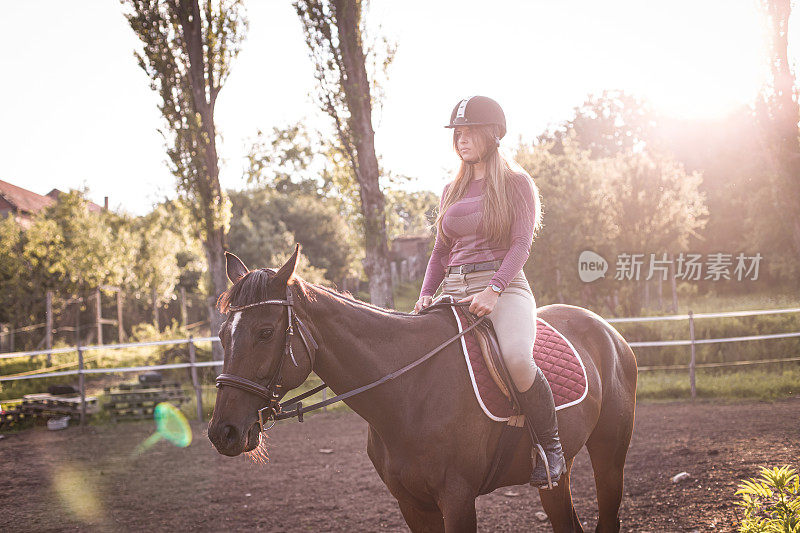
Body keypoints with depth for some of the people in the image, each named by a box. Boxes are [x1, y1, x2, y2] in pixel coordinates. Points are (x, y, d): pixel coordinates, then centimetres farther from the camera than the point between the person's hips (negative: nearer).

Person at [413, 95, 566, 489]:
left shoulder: (516, 183, 4)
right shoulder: (451, 192, 20)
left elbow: (521, 244, -7)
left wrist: (493, 290, -22)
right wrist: (426, 296, 3)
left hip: (504, 288, -6)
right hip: (454, 291, 6)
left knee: (517, 356, -35)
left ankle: (550, 445, -15)